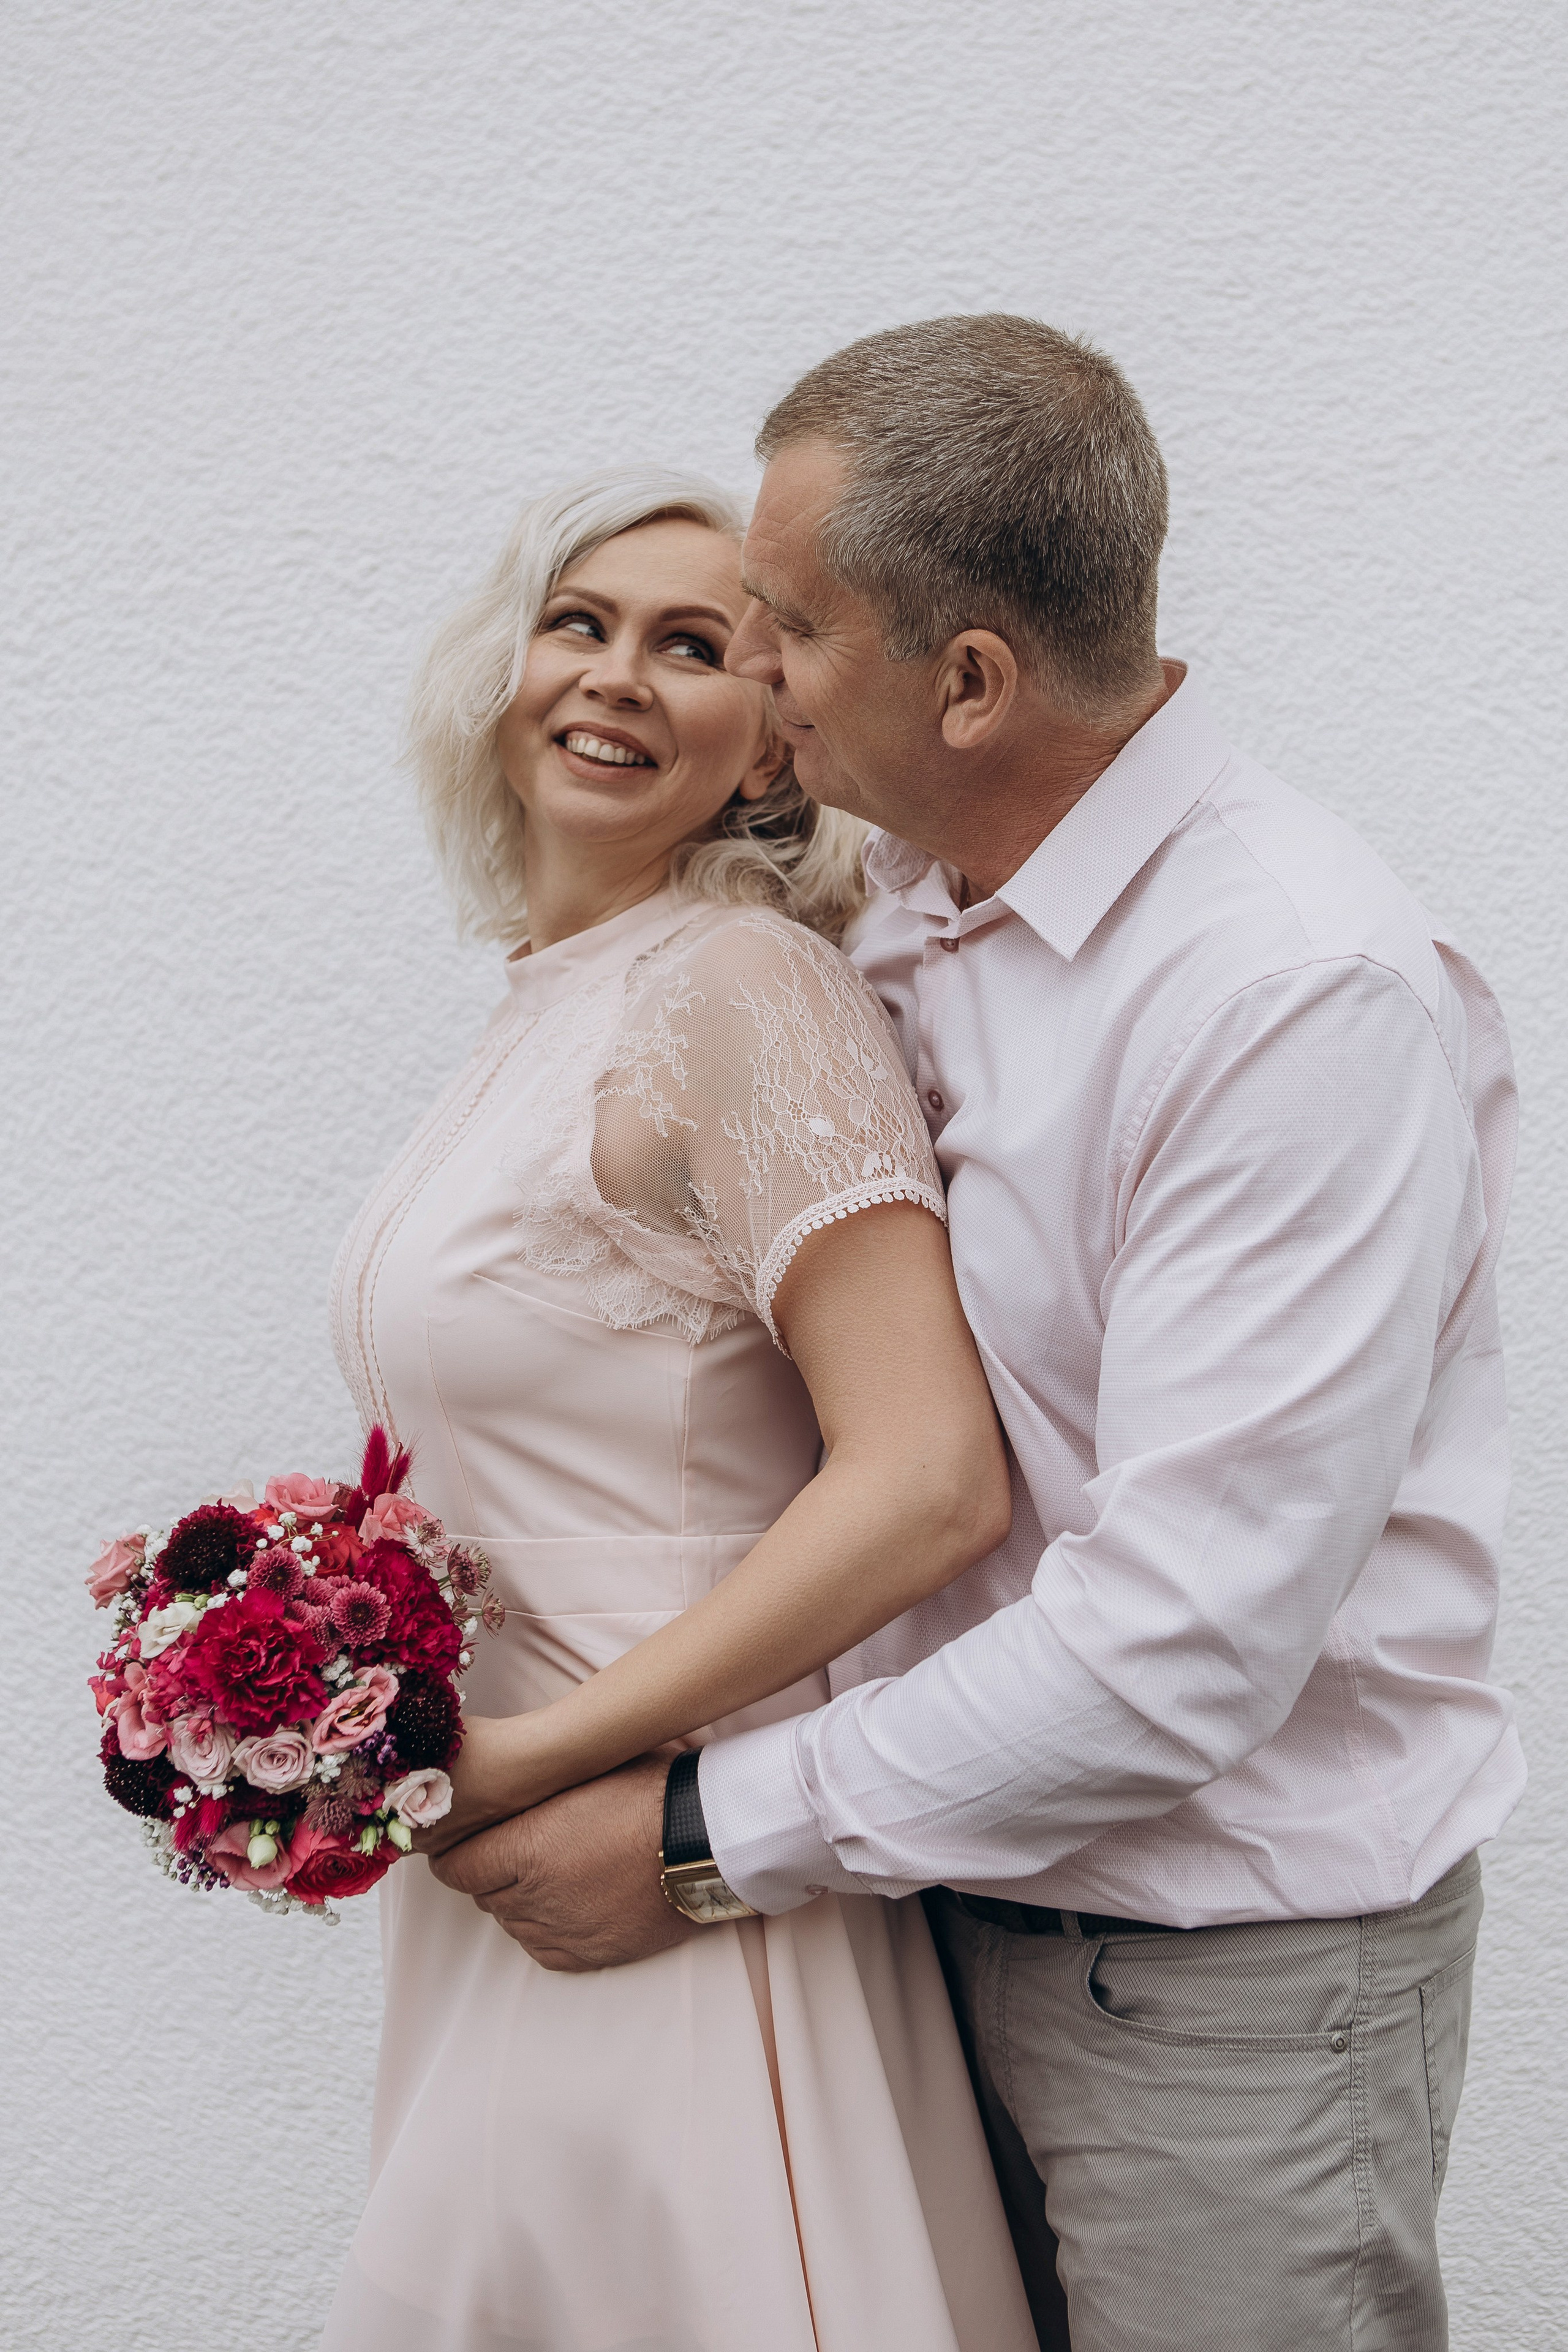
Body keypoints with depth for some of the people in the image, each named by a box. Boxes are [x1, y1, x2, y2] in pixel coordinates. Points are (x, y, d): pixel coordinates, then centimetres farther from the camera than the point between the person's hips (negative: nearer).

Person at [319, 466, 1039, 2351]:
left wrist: (537, 1752, -21)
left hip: (673, 1900, -8)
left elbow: (924, 1484, -26)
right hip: (507, 1865, 8)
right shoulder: (551, 1001, 8)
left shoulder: (741, 990, -18)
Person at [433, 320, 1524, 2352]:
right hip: (956, 1889, 7)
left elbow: (1184, 1642, -26)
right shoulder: (899, 908, 2)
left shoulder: (1310, 1000, -24)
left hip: (1225, 1971, -7)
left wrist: (705, 1835, -19)